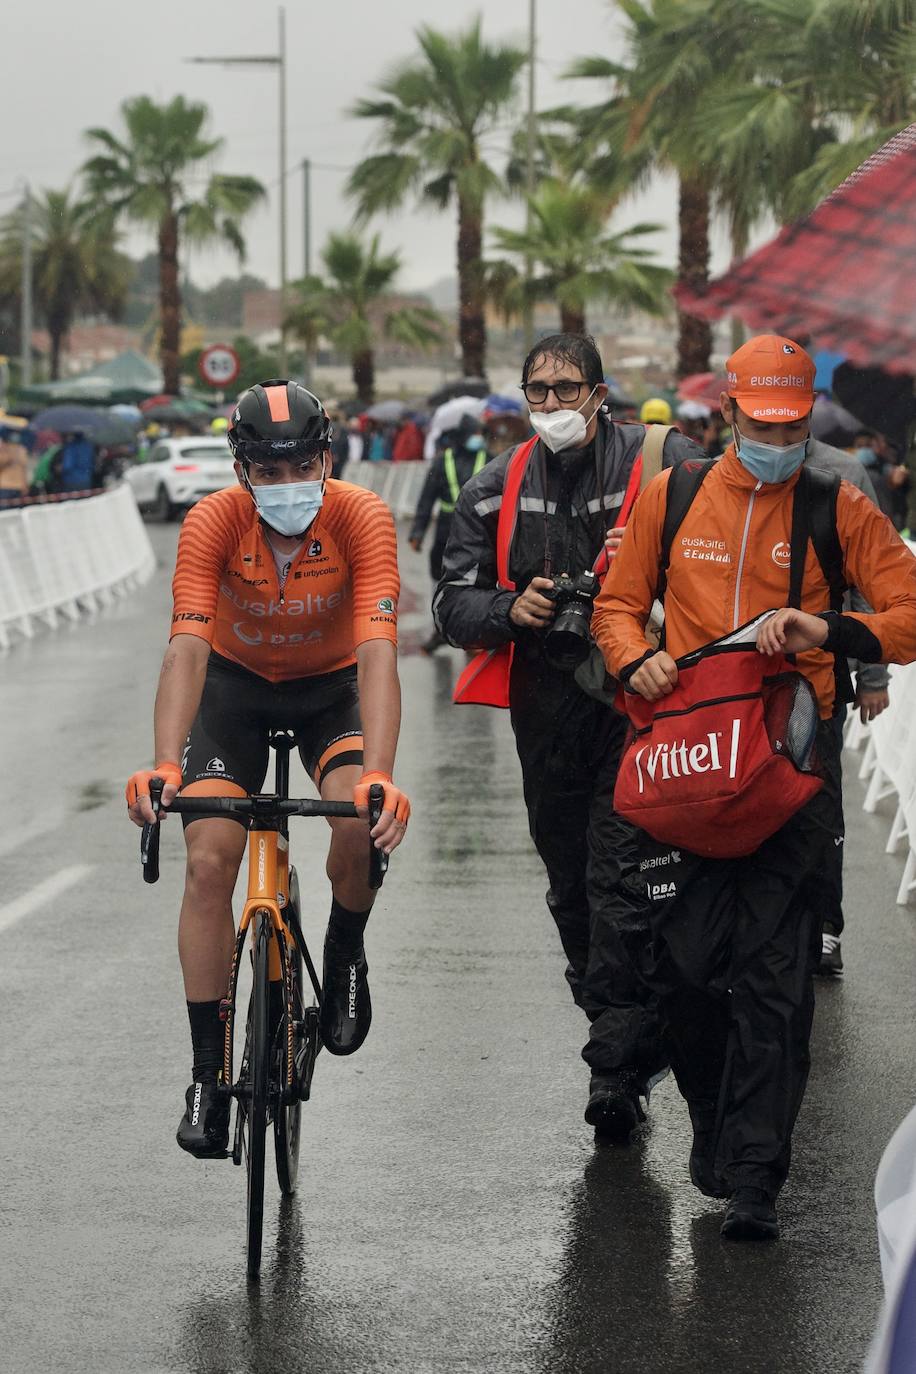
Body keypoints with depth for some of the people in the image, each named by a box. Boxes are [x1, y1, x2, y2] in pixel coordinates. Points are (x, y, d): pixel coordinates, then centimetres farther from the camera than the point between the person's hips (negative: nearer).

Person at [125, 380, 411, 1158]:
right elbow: (186, 652, -35)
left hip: (332, 685, -1)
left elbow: (378, 655, -37)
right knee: (209, 860, -14)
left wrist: (379, 775, -51)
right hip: (237, 684, 1)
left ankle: (345, 956, 6)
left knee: (363, 823, -28)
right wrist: (165, 767, -50)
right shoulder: (213, 523, -26)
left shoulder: (361, 518, -28)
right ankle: (209, 1074, -4)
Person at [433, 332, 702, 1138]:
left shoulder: (662, 464, -2)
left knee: (620, 878, -13)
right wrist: (511, 609, -13)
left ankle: (616, 1067, -12)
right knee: (571, 884, 11)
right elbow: (453, 604, 8)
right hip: (546, 708, 4)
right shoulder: (497, 489, 9)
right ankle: (630, 1042, 27)